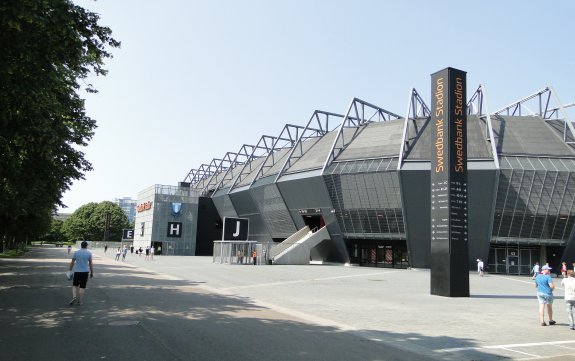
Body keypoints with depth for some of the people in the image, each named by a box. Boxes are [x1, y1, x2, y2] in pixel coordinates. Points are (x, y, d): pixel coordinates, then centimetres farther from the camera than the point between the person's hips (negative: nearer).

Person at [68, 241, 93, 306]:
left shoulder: (76, 252, -1)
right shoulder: (89, 253, -3)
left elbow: (72, 262, 2)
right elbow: (90, 264, -1)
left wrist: (70, 270, 13)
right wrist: (92, 272, 6)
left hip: (77, 271, 1)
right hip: (85, 272, -1)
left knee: (75, 285, 17)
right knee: (82, 287, 6)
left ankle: (74, 297, -1)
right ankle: (80, 301, 8)